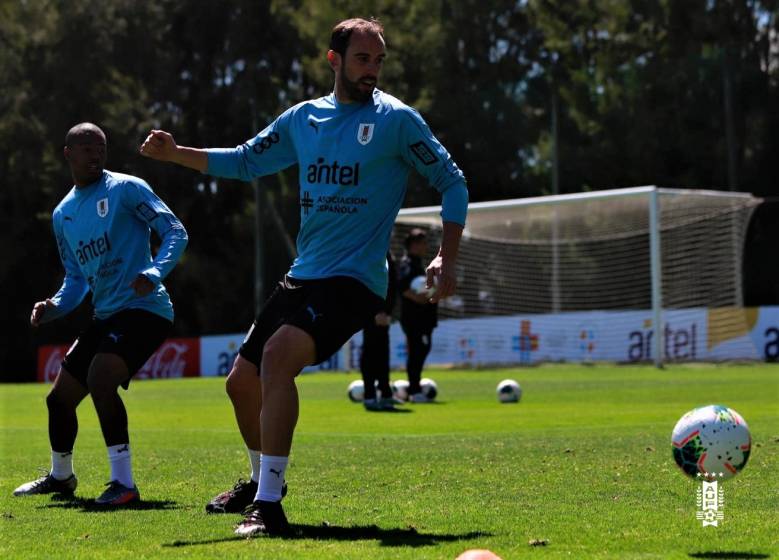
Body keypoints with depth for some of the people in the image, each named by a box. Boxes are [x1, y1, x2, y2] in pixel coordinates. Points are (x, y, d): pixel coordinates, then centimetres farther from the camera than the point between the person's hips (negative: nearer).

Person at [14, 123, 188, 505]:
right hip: (105, 315, 8)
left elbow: (175, 232, -10)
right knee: (59, 397, 13)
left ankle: (124, 483, -23)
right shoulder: (62, 214, 14)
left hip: (143, 308, -8)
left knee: (100, 379, -29)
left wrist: (153, 273, -28)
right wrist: (56, 307, 2)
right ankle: (60, 476, 39)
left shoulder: (125, 188, -6)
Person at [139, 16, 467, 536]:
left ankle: (268, 504, -28)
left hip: (353, 279, -7)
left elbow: (451, 181, 0)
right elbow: (245, 161, 22)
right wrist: (175, 153, 10)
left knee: (279, 354, -29)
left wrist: (447, 258, -8)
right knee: (242, 381, 9)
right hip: (302, 276, 7)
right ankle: (261, 480, 37)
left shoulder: (396, 119, -6)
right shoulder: (303, 118, 9)